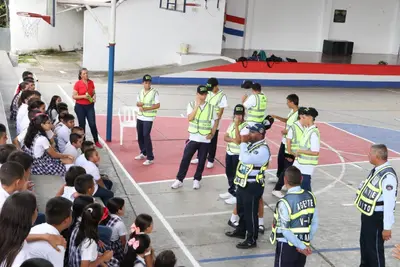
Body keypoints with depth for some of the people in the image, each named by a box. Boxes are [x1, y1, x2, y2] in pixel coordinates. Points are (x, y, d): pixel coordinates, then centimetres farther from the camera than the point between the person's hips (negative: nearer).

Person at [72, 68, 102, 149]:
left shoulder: (91, 82, 1)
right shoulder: (78, 84, -10)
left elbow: (93, 93, 13)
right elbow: (74, 96, -9)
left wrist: (94, 97, -9)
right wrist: (83, 96, -21)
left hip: (90, 106, 2)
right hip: (80, 106, -2)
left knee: (93, 124, -1)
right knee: (82, 124, 7)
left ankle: (96, 141, 10)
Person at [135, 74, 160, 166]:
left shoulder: (154, 92, -10)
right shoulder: (141, 92, 8)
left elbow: (157, 105, -13)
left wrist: (146, 108, -20)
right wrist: (139, 104, -9)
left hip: (148, 118, -6)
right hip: (140, 117, 6)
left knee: (146, 136, -11)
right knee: (140, 136, 13)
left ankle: (150, 158, -6)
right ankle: (143, 153, 31)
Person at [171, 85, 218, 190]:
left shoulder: (210, 107, -1)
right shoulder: (192, 104, -4)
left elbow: (216, 120, 9)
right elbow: (190, 118, -18)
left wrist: (212, 133, 0)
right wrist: (197, 105, -20)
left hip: (205, 140, 1)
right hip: (193, 138, -1)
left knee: (202, 160, 8)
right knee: (185, 158, -2)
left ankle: (197, 180, 23)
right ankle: (179, 180, 7)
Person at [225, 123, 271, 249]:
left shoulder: (263, 149, -21)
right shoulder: (251, 144, 9)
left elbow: (246, 159, -31)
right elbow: (242, 158, 14)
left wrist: (243, 143, -21)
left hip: (253, 186, -9)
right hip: (243, 183, 9)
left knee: (250, 213, 0)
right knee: (241, 210, 23)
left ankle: (251, 240, 12)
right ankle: (241, 231, 42)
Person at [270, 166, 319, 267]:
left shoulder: (285, 202, -21)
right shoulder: (310, 196, -3)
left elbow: (285, 230, -20)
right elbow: (314, 223, 1)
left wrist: (302, 246, -12)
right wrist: (306, 243, 6)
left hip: (287, 246, -6)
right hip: (303, 245, 6)